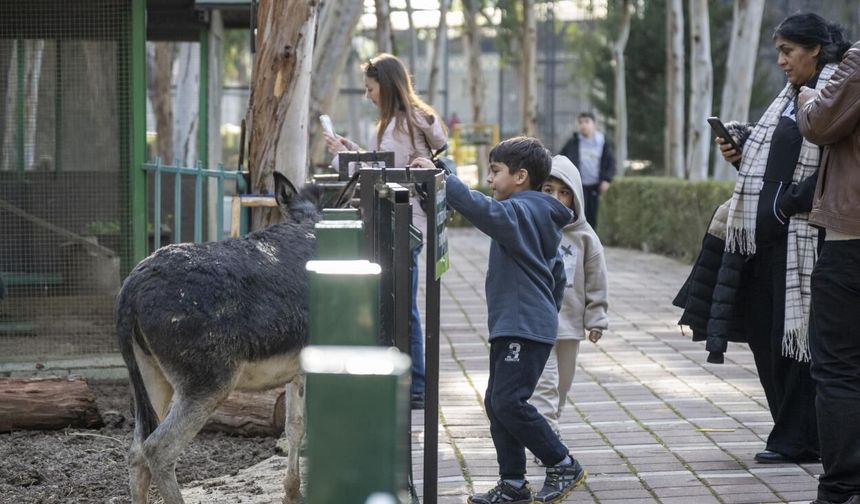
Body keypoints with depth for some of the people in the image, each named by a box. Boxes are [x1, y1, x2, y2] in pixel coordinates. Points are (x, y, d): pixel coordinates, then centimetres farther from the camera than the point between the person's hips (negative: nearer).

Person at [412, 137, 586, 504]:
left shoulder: (519, 211, -13)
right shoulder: (540, 215, 19)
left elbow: (480, 208, -33)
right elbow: (556, 273, 26)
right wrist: (548, 312, 32)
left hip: (524, 329, -11)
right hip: (512, 326, 11)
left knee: (508, 402, -13)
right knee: (497, 403, 9)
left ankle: (563, 466, 0)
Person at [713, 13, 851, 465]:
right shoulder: (791, 97, 18)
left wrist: (789, 204, -18)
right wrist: (741, 155, 6)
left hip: (798, 235, -9)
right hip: (764, 232, 9)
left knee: (790, 335, -4)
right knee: (762, 331, 10)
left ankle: (797, 440, 5)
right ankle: (791, 432, 19)